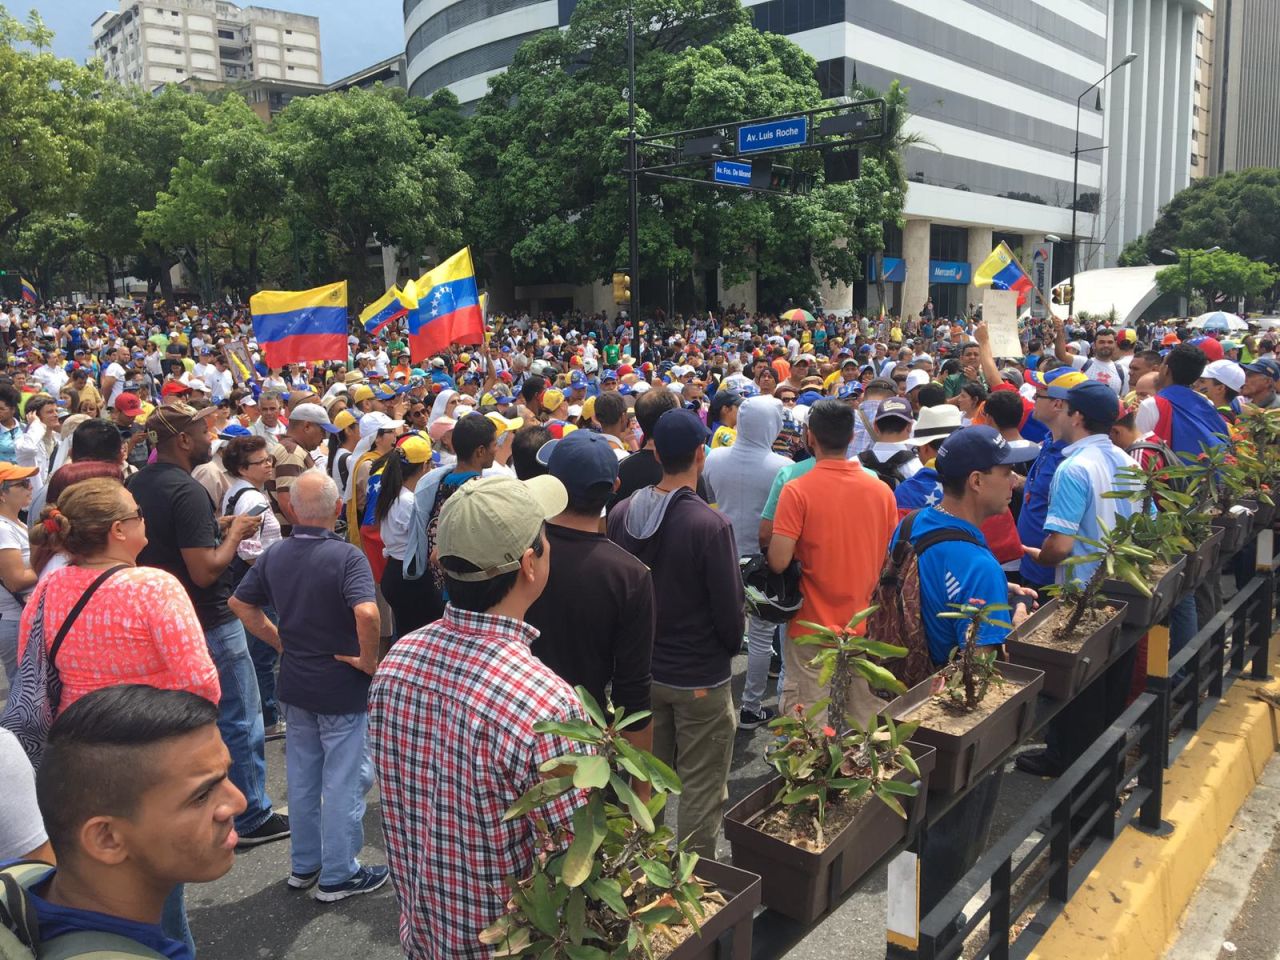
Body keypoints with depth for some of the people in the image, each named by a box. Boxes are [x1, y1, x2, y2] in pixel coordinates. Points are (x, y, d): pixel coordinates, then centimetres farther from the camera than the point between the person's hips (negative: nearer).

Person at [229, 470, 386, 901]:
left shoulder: (274, 555, 0)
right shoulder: (346, 556, -21)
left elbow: (240, 604, 9)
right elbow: (366, 613, -35)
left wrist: (281, 641, 10)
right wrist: (369, 659, -19)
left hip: (294, 685, 7)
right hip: (342, 688, -6)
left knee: (302, 776, 19)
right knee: (345, 781, 7)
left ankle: (304, 865, 33)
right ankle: (338, 875, 17)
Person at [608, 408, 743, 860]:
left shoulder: (621, 513, -7)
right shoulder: (710, 525, -24)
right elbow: (729, 607, -16)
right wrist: (730, 647, 6)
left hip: (641, 670, 6)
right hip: (700, 678, -6)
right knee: (701, 789, 9)